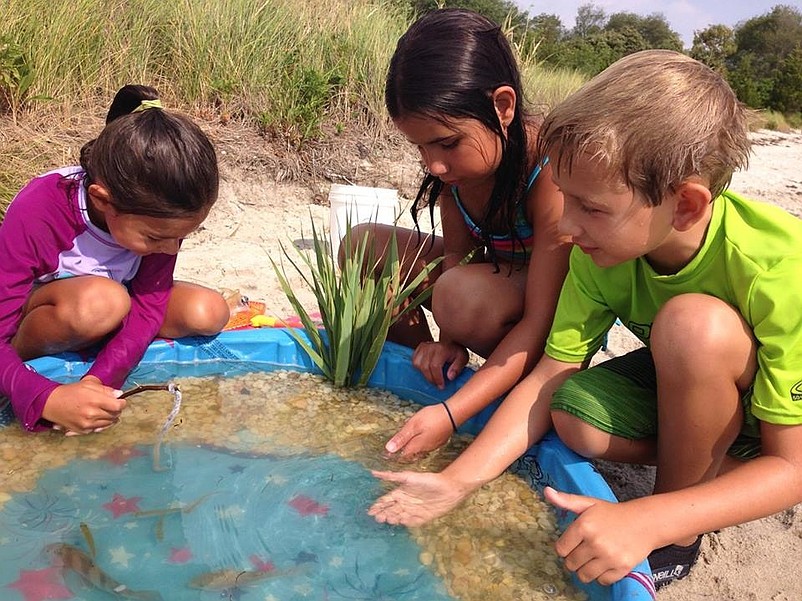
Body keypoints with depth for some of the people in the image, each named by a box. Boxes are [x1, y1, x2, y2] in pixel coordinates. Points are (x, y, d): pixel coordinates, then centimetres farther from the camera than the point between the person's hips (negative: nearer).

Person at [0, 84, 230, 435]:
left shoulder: (157, 210, -24)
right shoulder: (36, 214, -35)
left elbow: (149, 302, -22)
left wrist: (98, 380, -37)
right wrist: (47, 399, -53)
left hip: (110, 315, 5)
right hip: (36, 313, -4)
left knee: (208, 312, -18)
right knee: (102, 301, -39)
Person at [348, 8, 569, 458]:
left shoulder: (553, 174, -33)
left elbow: (541, 322, -33)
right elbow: (455, 254, -6)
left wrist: (451, 414, -39)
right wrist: (447, 340, -24)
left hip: (556, 308, -6)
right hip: (495, 275, 6)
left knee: (464, 294, -38)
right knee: (363, 247, -6)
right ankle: (427, 374, 6)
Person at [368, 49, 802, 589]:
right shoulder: (603, 248, -20)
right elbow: (549, 378, -16)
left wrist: (645, 522, -40)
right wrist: (457, 482, -23)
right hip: (679, 382, 4)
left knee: (695, 323, -34)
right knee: (575, 414, -25)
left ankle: (677, 520, -12)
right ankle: (713, 462, 1)